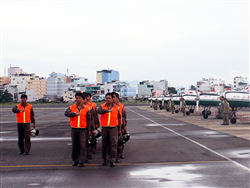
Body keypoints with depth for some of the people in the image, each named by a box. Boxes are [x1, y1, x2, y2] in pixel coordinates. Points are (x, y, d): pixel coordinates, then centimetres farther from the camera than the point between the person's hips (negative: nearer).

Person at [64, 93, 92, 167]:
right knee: (74, 145, 7)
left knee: (82, 145, -7)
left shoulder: (87, 108, 3)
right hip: (74, 129, 2)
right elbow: (66, 113, -12)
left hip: (83, 129, -2)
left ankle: (81, 161, -3)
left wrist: (89, 130, 0)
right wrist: (75, 114, -20)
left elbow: (88, 120, 3)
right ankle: (75, 160, 18)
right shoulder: (71, 107, 6)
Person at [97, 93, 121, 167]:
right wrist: (108, 110, -31)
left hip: (114, 128, -1)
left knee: (113, 144, -6)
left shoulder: (116, 108, 7)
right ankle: (105, 160, 22)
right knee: (104, 144, 7)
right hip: (104, 128, 1)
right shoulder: (102, 106, 5)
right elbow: (99, 111, -20)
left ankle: (113, 160, -2)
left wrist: (119, 129, 11)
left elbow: (119, 119, 12)